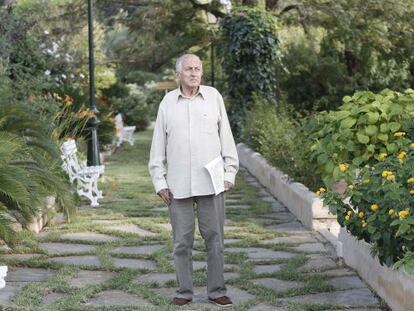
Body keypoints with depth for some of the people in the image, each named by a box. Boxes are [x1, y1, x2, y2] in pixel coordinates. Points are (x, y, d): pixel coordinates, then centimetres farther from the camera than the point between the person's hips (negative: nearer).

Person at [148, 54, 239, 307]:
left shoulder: (213, 96, 3)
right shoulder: (168, 102, 5)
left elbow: (226, 136, 6)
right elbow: (158, 144, 7)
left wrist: (230, 173, 1)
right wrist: (159, 181, 3)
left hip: (211, 182, 0)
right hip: (179, 185, 0)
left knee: (215, 238, 4)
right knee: (182, 241, 5)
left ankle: (217, 290, 13)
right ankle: (185, 291, 16)